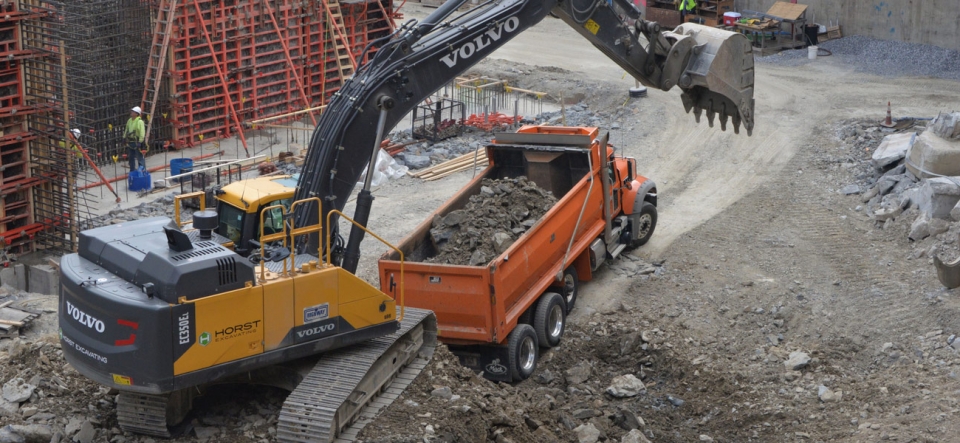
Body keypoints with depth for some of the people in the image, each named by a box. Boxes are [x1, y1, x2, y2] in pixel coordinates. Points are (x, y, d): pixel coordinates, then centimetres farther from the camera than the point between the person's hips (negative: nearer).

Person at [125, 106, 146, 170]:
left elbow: (142, 132, -17)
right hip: (130, 142, 8)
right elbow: (127, 130, 22)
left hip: (137, 142, -8)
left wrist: (140, 141, -21)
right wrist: (124, 137, 18)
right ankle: (132, 170, 26)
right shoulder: (129, 121, 12)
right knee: (131, 157, 14)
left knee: (139, 157, -5)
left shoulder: (140, 121, -13)